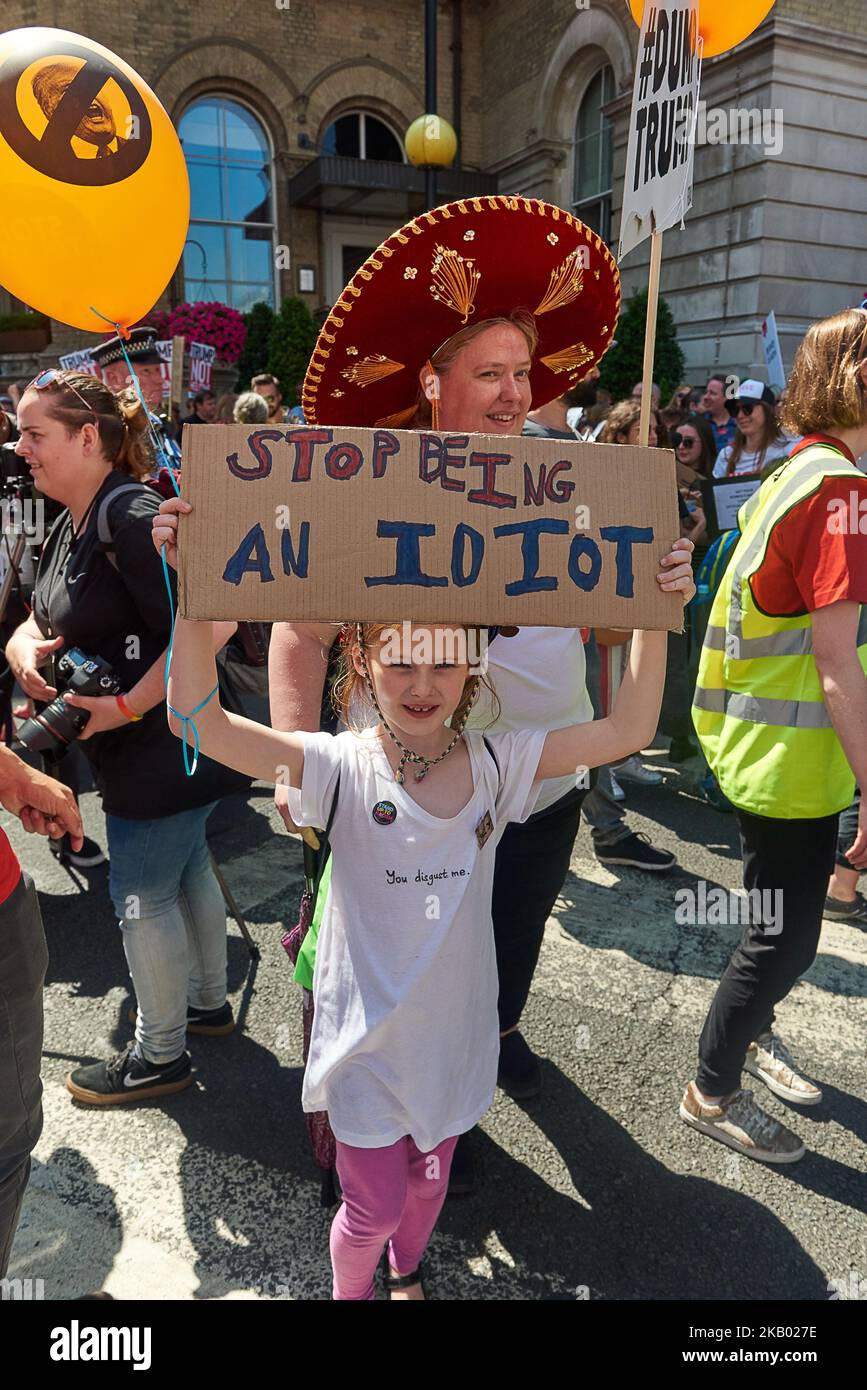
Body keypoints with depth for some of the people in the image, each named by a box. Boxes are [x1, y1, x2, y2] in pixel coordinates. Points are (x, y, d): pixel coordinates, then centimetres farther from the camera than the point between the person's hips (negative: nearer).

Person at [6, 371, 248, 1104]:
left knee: (143, 896, 4)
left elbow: (212, 621, -30)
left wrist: (126, 706, -25)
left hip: (162, 747, -9)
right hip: (141, 748, 9)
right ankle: (208, 999, 43)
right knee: (186, 869, 22)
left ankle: (159, 1055, 25)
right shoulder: (72, 527, 9)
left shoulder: (133, 517, -23)